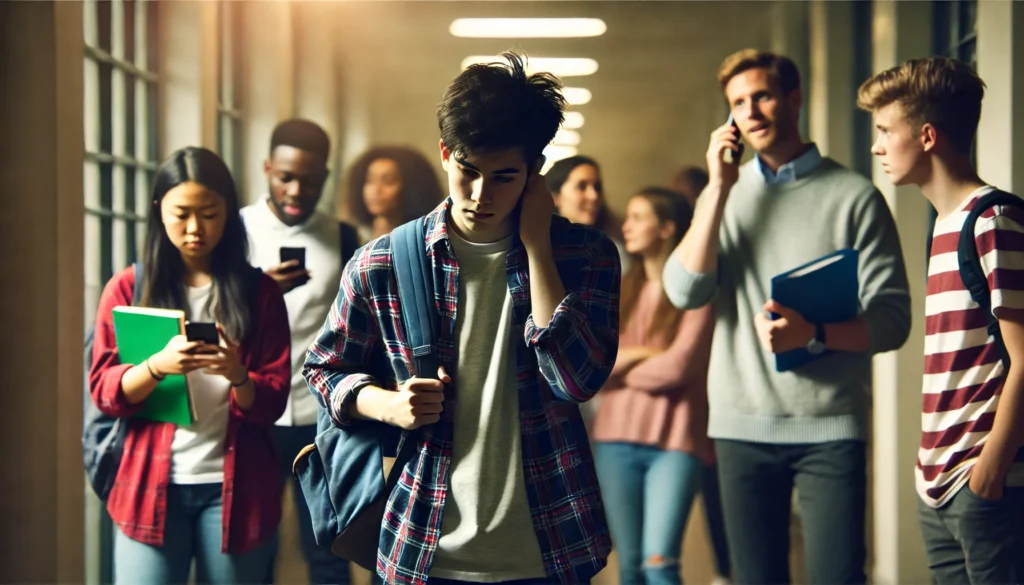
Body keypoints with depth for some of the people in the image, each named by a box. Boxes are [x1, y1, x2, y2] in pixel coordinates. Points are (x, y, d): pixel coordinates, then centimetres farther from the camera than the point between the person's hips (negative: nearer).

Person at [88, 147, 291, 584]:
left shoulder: (258, 291, 5)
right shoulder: (128, 288, 5)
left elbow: (272, 402, 1)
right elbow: (103, 392, -1)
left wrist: (237, 375, -21)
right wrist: (158, 365, -20)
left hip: (235, 487, 1)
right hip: (150, 485, 0)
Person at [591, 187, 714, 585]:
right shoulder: (621, 291, 13)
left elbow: (677, 366, -11)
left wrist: (621, 373, 4)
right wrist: (640, 354, -6)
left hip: (675, 440, -5)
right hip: (617, 437, 5)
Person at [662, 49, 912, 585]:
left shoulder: (853, 195, 0)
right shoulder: (723, 193, 12)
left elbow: (892, 319, -4)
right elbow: (684, 293, -2)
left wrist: (813, 334, -22)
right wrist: (719, 189, -6)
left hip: (830, 426, -3)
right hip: (741, 425, 3)